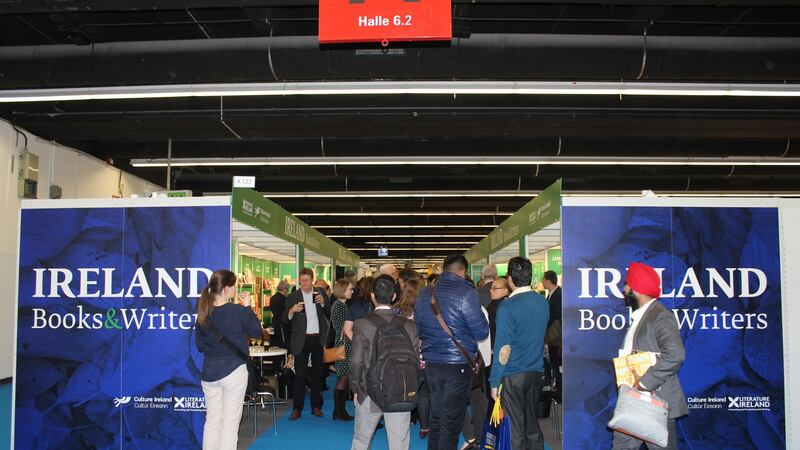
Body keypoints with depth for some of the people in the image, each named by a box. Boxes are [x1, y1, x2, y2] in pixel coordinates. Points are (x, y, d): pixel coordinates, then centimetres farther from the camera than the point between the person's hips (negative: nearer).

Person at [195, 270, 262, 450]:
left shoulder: (204, 312, -1)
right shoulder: (238, 311, -16)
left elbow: (200, 345, 7)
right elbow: (257, 332, -2)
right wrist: (248, 307, 2)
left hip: (209, 372, 5)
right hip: (233, 371, -5)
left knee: (212, 420, 14)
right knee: (230, 422, 5)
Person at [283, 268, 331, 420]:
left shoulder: (321, 294, 4)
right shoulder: (292, 297, -1)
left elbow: (330, 315, 4)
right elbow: (285, 321, -3)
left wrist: (323, 303, -12)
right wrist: (291, 311, -24)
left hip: (319, 339, 2)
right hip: (302, 340, -2)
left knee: (318, 373, 11)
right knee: (300, 375, -2)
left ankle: (316, 406, 21)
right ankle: (297, 409, 6)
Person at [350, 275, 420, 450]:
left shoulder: (362, 324, -11)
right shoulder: (409, 326, -5)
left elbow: (356, 362, -9)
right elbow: (415, 362, -1)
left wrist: (356, 390, 5)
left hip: (369, 395, -1)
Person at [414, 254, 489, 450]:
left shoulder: (424, 294, 7)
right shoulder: (466, 293, -13)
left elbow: (418, 330, 16)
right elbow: (481, 332, -12)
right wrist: (482, 315, 7)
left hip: (431, 364, 6)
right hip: (458, 365, -6)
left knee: (436, 417, 18)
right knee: (451, 422, 2)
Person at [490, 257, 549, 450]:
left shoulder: (507, 307, -16)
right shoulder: (543, 303, 2)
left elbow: (503, 348, -15)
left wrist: (494, 382, -9)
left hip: (513, 375, -5)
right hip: (536, 372, 6)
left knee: (516, 431, 5)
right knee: (532, 425, 16)